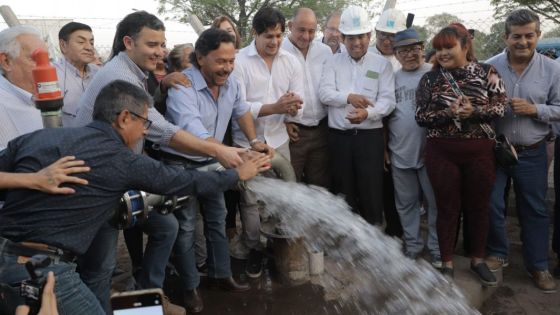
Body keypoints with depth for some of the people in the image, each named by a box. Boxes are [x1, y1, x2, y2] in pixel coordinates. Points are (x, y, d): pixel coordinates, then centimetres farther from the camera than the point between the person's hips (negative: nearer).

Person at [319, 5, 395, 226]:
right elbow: (324, 93, -4)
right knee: (343, 193, 10)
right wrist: (348, 97, -21)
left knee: (371, 193, 0)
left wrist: (367, 113, -25)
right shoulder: (333, 62, 9)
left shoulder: (382, 64, 5)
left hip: (370, 136, -1)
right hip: (339, 136, 2)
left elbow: (388, 101, -5)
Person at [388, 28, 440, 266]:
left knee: (436, 202, 6)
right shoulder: (392, 78, 9)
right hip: (400, 153, 4)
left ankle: (437, 248, 22)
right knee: (406, 203, 14)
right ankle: (412, 246, 29)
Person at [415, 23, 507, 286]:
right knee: (447, 208, 7)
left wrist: (473, 111, -21)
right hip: (442, 152, 0)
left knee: (478, 207, 11)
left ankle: (477, 259, 29)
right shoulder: (430, 79, 2)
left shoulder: (486, 73, 1)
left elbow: (499, 107, -3)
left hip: (480, 151, 0)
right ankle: (447, 263, 21)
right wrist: (449, 113, -19)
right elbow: (421, 116, -3)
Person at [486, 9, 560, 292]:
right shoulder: (489, 67, -5)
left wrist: (534, 109, -17)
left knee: (535, 209, 10)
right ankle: (497, 253, 28)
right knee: (492, 204, 5)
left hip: (532, 153, 1)